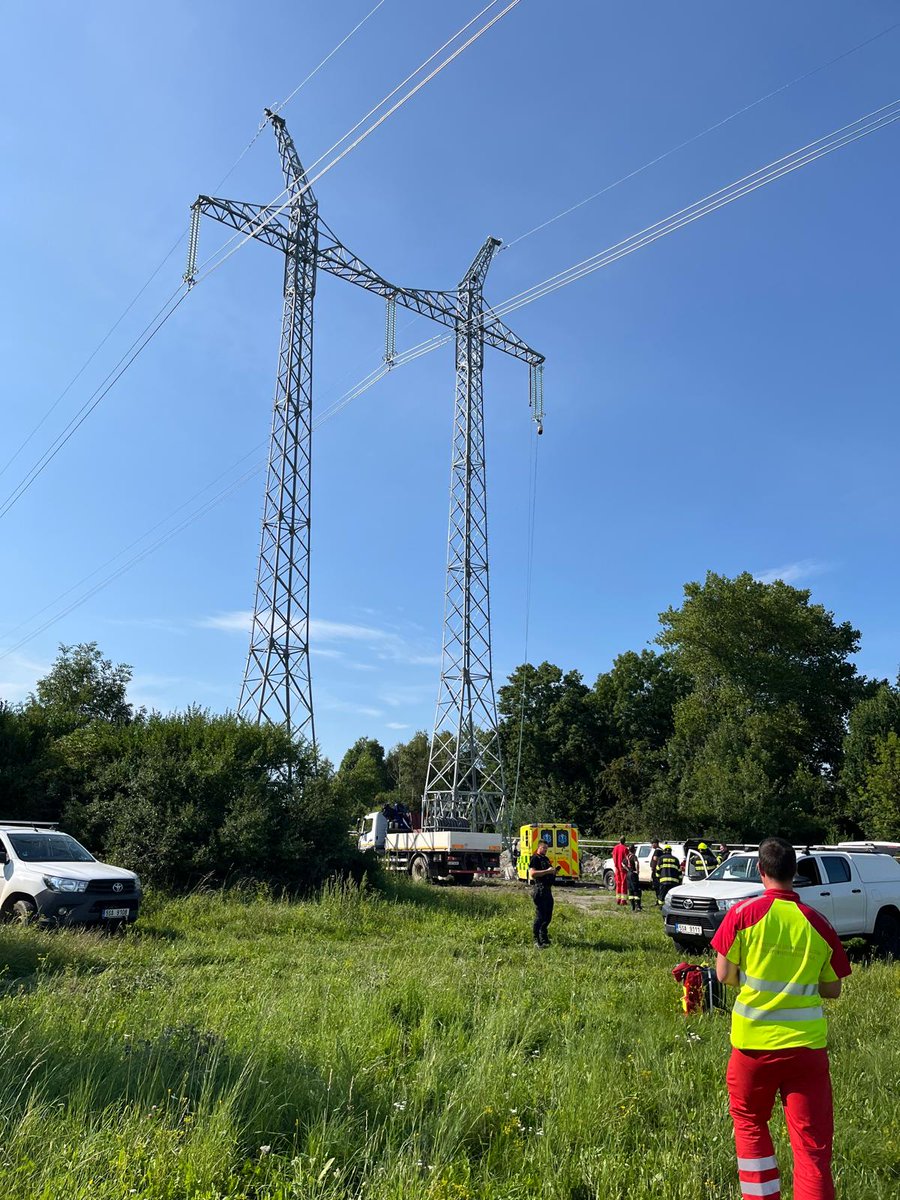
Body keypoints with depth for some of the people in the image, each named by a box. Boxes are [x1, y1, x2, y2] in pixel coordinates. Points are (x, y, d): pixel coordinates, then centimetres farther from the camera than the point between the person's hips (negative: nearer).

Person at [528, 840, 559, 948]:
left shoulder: (546, 859, 20)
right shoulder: (535, 858, -9)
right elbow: (532, 873, -21)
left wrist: (553, 871, 10)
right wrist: (547, 871, -21)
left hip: (547, 889, 10)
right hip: (539, 889, -10)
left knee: (548, 916, 14)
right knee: (540, 916, -7)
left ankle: (543, 938, 26)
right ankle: (536, 940, 0)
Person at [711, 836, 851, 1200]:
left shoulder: (743, 913, -9)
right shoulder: (818, 923, -1)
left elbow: (724, 975, -5)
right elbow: (832, 990, 7)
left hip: (754, 1041, -1)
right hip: (807, 1044, 1)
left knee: (750, 1125, 21)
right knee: (812, 1143, 7)